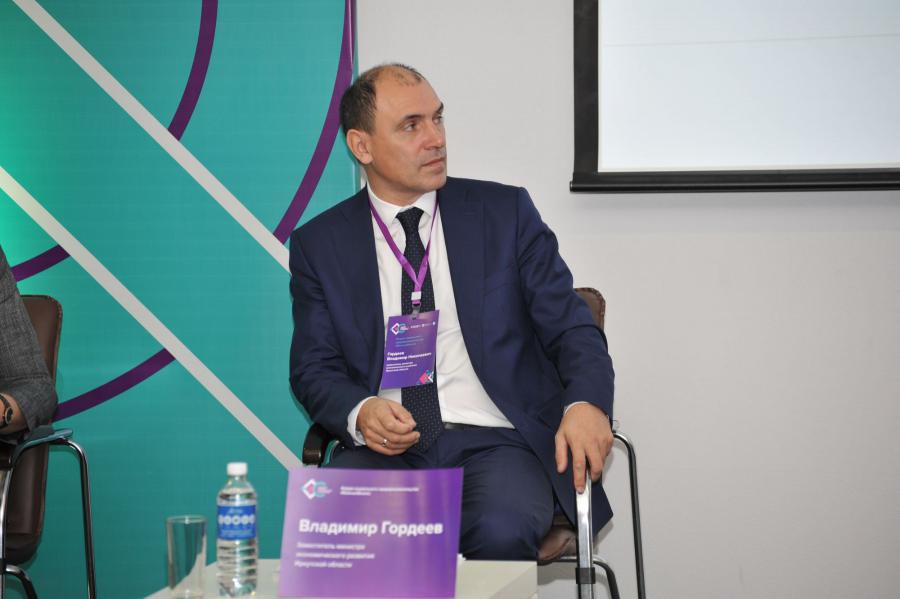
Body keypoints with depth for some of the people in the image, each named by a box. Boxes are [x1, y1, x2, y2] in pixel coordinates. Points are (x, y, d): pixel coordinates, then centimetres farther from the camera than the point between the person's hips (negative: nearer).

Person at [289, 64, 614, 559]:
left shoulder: (504, 211, 9)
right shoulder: (319, 243, 11)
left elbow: (570, 327, 5)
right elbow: (313, 368, 9)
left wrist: (586, 403, -17)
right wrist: (360, 412, -15)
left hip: (495, 443, 0)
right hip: (384, 450, 1)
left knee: (502, 532, -33)